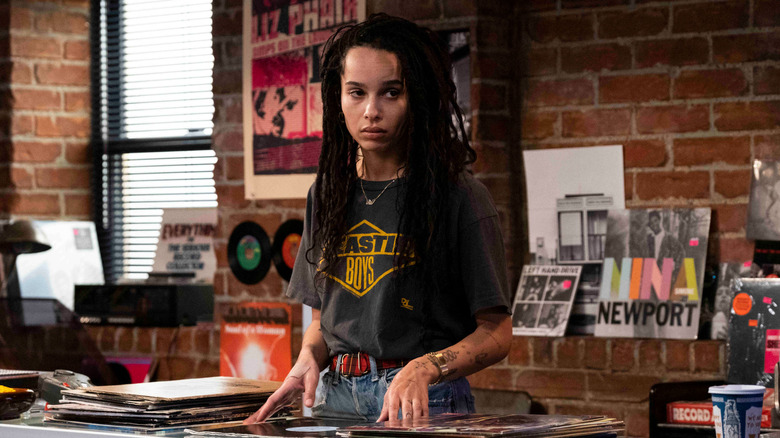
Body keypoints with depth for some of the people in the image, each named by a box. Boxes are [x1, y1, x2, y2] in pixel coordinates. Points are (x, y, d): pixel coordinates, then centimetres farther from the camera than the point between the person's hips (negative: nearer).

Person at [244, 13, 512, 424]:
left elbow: (496, 332, -3)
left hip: (426, 404, -4)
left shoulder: (459, 197, -4)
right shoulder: (326, 196, 12)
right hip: (335, 397, 5)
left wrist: (424, 368, -19)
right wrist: (310, 358, 0)